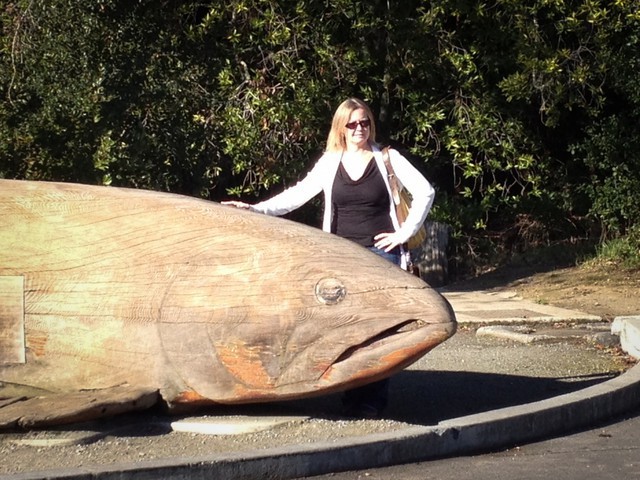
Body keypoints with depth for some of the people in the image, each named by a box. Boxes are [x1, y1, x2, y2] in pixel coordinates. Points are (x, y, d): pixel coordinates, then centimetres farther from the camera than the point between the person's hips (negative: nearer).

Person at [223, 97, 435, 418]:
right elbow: (298, 194, 3)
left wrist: (404, 233, -4)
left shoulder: (387, 159, 3)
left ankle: (373, 402, -3)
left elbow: (424, 192, 2)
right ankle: (352, 400, 7)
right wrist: (256, 208, -9)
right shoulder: (330, 163, 9)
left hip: (380, 252, -3)